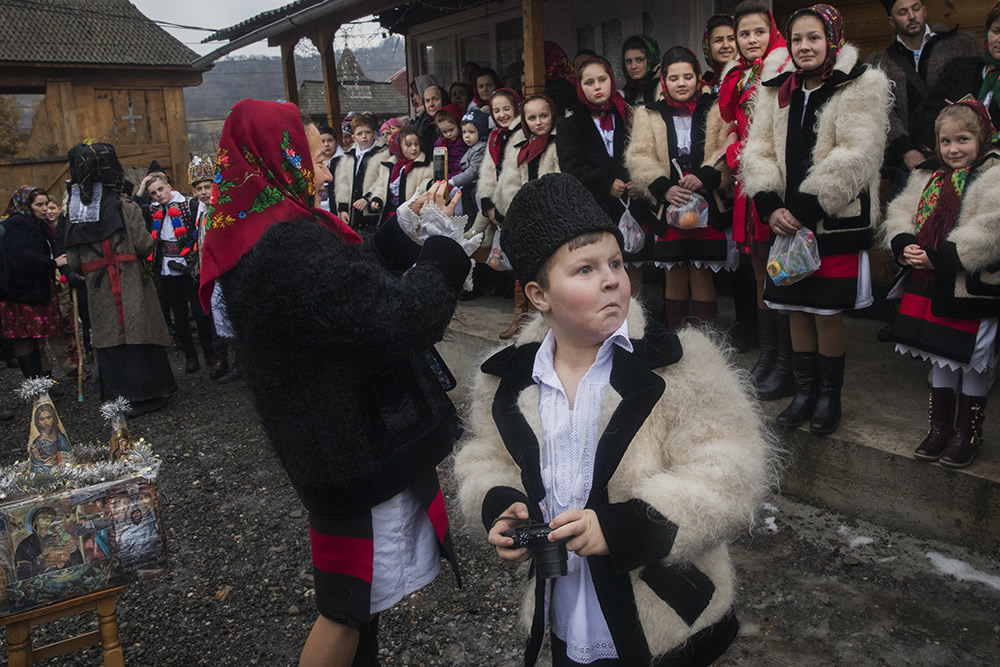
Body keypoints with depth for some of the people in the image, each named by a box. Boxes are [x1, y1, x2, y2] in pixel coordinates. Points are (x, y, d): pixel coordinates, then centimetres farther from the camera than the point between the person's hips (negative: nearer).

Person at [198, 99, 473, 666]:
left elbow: (351, 280, 12)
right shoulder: (291, 247, -28)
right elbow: (399, 319, -32)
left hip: (329, 441, 10)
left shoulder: (253, 234, 4)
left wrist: (403, 230, 2)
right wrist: (445, 244, -16)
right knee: (351, 604, 8)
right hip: (359, 447, -10)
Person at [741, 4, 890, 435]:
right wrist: (771, 205, -11)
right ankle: (804, 391, 23)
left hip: (837, 222, -4)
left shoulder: (862, 89, -3)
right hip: (787, 221, 4)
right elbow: (758, 150, 5)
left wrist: (805, 208, -20)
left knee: (828, 311, 0)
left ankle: (829, 396, 17)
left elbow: (856, 157, -15)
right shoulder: (777, 91, 11)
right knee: (797, 309, 9)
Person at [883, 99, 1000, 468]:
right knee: (940, 360, 17)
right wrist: (904, 245, -11)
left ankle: (968, 434, 24)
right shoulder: (927, 177, 11)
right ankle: (940, 428, 31)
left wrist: (940, 257, -25)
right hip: (929, 285, 6)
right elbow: (901, 213, 9)